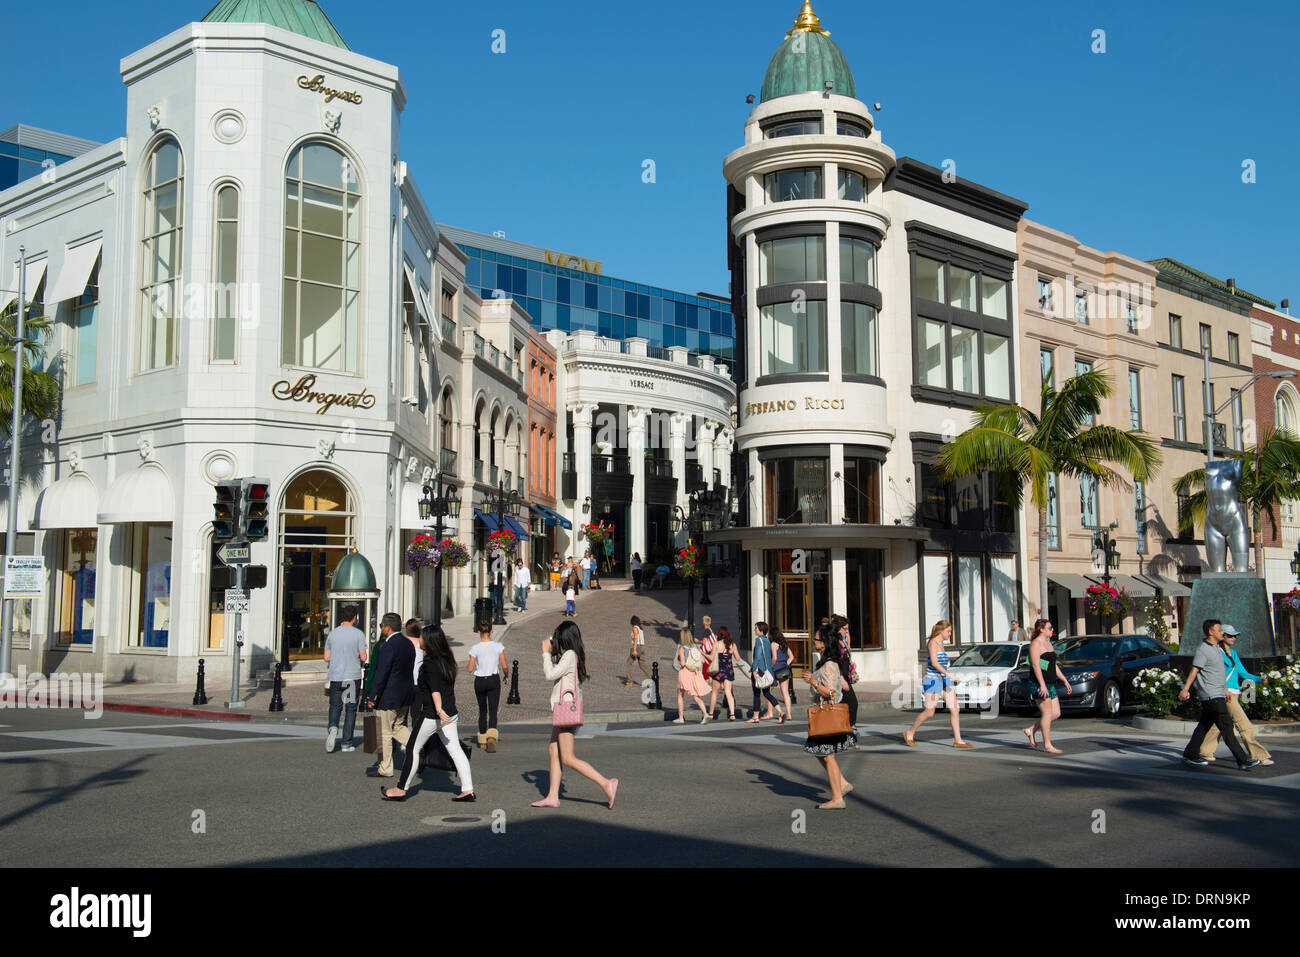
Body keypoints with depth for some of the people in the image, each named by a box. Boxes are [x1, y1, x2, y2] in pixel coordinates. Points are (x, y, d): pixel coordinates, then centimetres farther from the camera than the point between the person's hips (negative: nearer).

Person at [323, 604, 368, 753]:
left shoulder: (332, 634, 4)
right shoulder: (358, 634, -6)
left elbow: (327, 658, 6)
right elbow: (363, 657, -8)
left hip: (335, 676, 2)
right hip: (353, 676, -2)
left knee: (335, 706, 12)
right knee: (351, 709, 6)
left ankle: (333, 727, -17)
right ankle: (347, 743, 8)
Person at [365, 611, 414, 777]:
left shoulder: (388, 647, -20)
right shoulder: (409, 644, 7)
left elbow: (381, 675, -20)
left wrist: (373, 698, -13)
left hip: (388, 698, -8)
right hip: (406, 696, 8)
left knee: (384, 733, 4)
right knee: (398, 727, 21)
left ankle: (385, 768, 12)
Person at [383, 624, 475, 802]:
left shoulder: (430, 663, -16)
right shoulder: (447, 659, 8)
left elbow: (435, 689, -27)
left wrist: (439, 710, -35)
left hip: (431, 715, -8)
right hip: (450, 713, 8)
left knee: (413, 749, 6)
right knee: (455, 750, 7)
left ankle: (401, 789, 16)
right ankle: (468, 790, 3)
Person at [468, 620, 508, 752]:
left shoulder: (475, 648, -8)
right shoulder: (498, 646, -6)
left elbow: (470, 669, -5)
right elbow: (504, 667, -5)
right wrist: (507, 676, 15)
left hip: (479, 681, 1)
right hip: (494, 679, -1)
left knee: (482, 711, 17)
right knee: (493, 711, -2)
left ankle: (482, 740, 26)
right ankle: (492, 736, -25)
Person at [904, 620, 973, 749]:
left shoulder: (940, 643, 15)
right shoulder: (933, 642, -12)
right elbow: (934, 662, -23)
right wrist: (948, 674, -30)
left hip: (944, 680, 9)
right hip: (933, 680, -9)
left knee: (955, 709, -1)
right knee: (929, 713, -2)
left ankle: (958, 740, 1)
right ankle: (910, 734, 14)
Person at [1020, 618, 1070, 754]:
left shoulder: (1048, 643, 18)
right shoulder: (1036, 643, -11)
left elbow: (1054, 665, 23)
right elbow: (1036, 665, -19)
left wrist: (1064, 680, 19)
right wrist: (1042, 685, -25)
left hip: (1050, 684, 9)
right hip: (1039, 683, -9)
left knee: (1056, 713, 7)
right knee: (1047, 713, -8)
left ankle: (1031, 730, 17)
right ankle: (1047, 745, -3)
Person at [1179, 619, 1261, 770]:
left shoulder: (1216, 648, 17)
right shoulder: (1203, 650, -13)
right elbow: (1194, 671, -18)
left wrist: (1225, 689, 27)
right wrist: (1185, 689, -23)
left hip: (1218, 695, 10)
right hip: (1211, 696, -10)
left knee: (1204, 726, 13)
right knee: (1226, 727, -10)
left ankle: (1190, 755, 20)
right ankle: (1243, 760, -11)